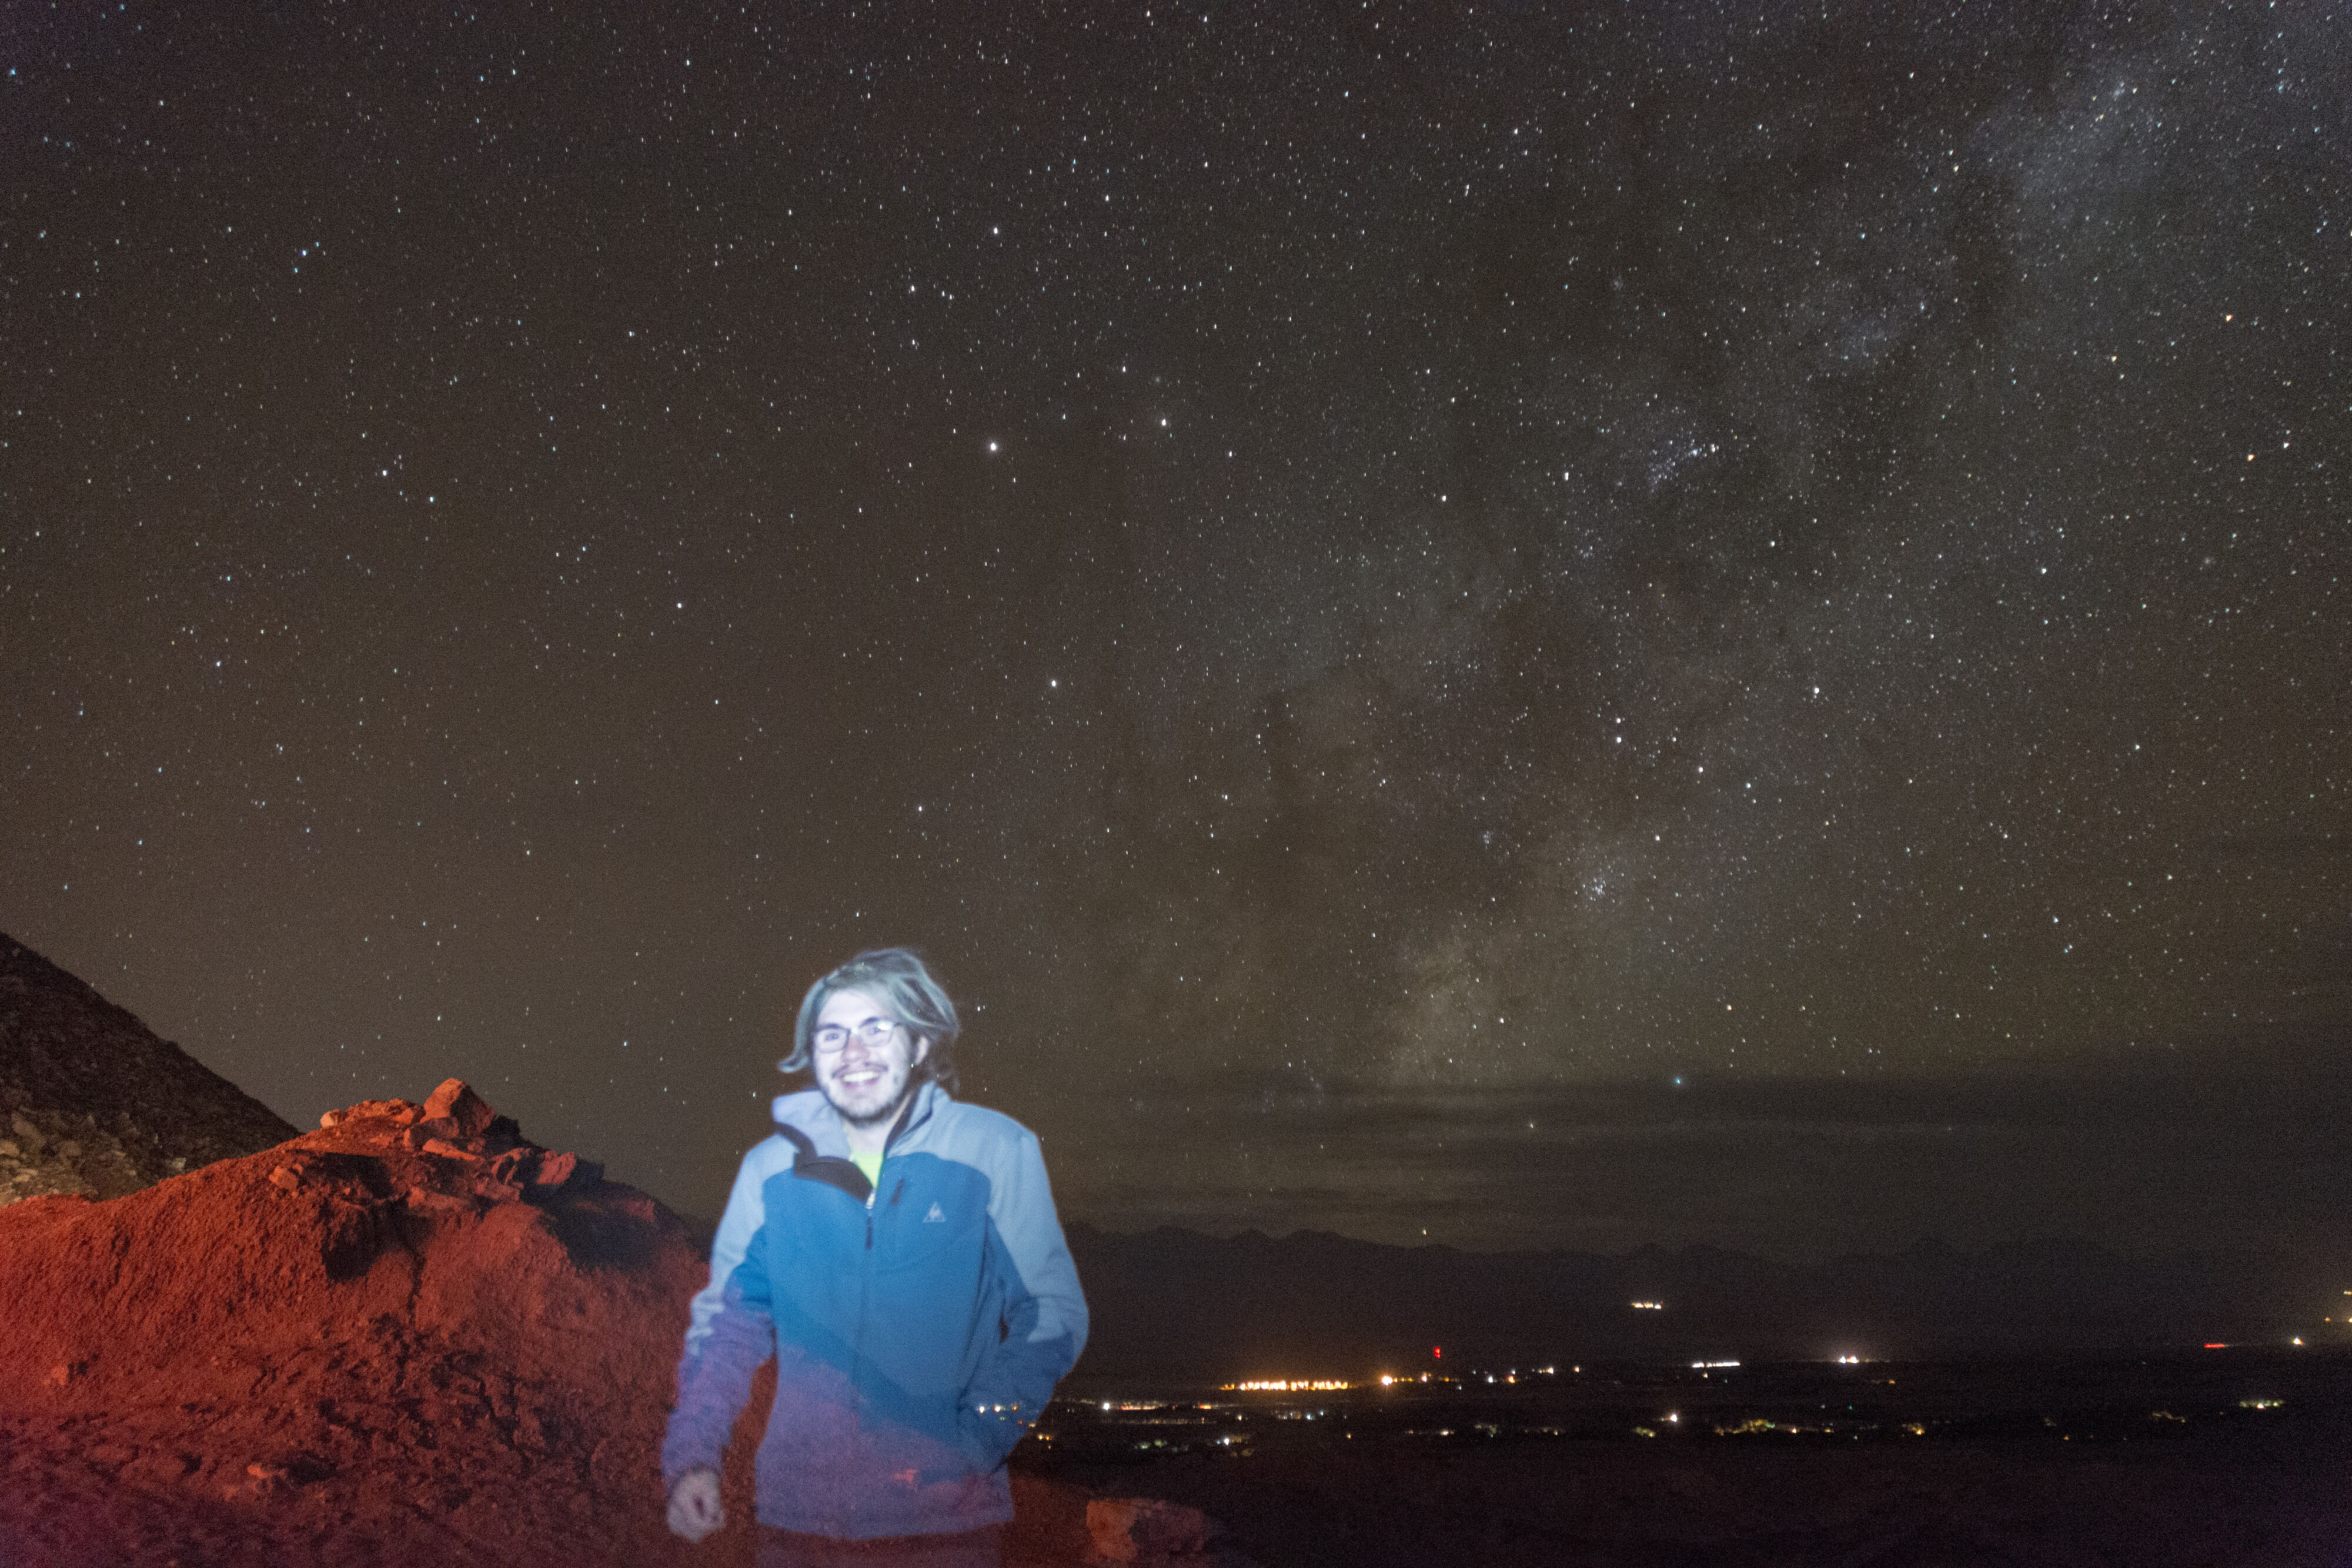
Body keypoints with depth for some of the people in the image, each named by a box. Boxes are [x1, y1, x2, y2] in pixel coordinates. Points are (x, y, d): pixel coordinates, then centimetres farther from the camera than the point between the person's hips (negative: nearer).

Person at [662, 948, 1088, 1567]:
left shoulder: (997, 1151, -3)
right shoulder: (772, 1168, 3)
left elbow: (1051, 1313, -2)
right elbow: (728, 1322, 9)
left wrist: (972, 1444, -12)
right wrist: (692, 1456, -4)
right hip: (796, 1517, 2)